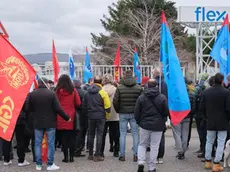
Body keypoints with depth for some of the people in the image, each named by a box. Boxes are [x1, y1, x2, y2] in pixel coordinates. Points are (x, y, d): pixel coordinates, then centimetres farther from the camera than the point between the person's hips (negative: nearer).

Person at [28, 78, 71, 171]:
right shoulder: (51, 93, -12)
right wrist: (67, 117, -1)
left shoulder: (32, 94, -3)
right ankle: (50, 164, 5)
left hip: (37, 123, 3)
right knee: (50, 143, 5)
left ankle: (38, 164, 11)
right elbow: (58, 108, -12)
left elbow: (30, 109, 4)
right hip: (50, 123, -2)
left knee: (38, 143, 10)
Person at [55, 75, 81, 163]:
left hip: (61, 118, -1)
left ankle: (66, 157, 6)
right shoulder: (73, 91, -3)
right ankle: (71, 157, 8)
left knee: (64, 137, 5)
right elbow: (78, 103, 0)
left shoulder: (58, 91, -6)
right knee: (72, 137, 7)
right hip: (71, 116, 1)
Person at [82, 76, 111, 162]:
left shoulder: (87, 93, 4)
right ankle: (97, 155, -2)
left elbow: (84, 105, 10)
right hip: (100, 117, -4)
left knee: (91, 135, 13)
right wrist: (106, 115, 4)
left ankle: (90, 154, 17)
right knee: (99, 135, 0)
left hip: (91, 116, 4)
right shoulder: (103, 92, -9)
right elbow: (107, 106, -9)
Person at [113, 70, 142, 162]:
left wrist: (118, 110, 9)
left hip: (123, 114, -1)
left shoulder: (119, 88, -5)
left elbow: (115, 101, -7)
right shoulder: (138, 88, -2)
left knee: (122, 134, 6)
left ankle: (122, 155, 7)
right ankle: (136, 155, 6)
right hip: (134, 113, 1)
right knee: (135, 134, 7)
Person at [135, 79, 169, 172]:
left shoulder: (141, 97, -2)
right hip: (158, 126, -1)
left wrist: (139, 122, 17)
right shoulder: (162, 98, -6)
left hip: (144, 125, 1)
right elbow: (166, 112, -2)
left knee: (142, 144, 15)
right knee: (154, 147, 6)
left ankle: (141, 162, -3)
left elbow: (136, 113, 1)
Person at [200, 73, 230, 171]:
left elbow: (202, 108, 3)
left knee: (209, 142, 16)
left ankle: (208, 162, 21)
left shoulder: (206, 92, -1)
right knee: (220, 143, 2)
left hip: (210, 122, 4)